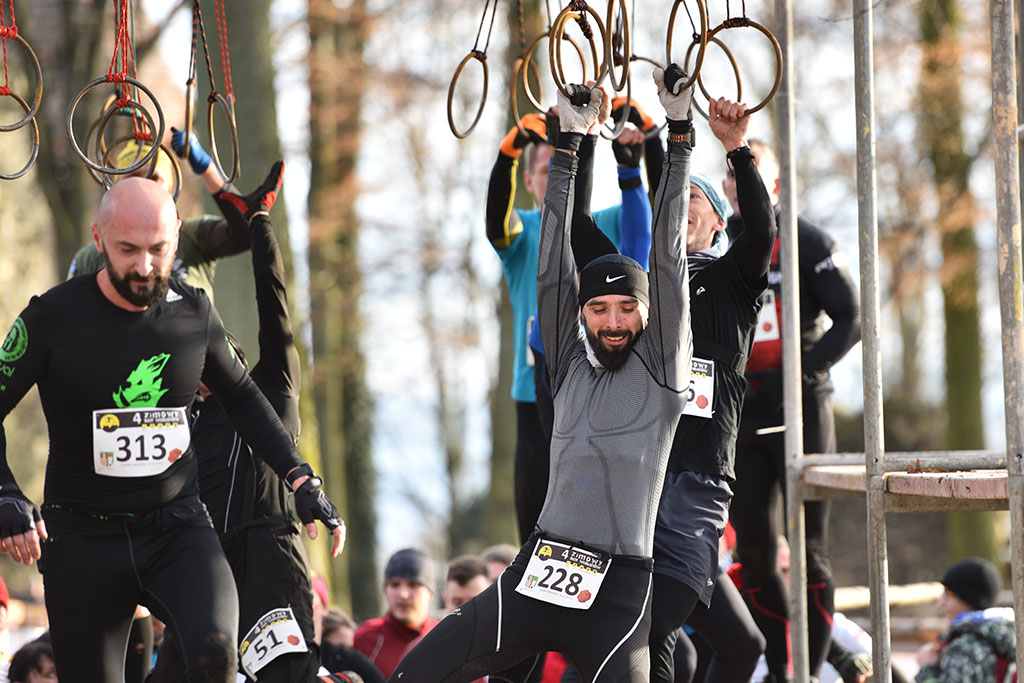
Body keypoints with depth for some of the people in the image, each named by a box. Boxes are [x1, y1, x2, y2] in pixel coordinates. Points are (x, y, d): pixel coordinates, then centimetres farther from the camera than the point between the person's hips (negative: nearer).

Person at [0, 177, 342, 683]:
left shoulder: (194, 313, 2)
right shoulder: (54, 318, -7)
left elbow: (241, 398, 19)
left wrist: (300, 480, 12)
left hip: (178, 529, 1)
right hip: (83, 540, -1)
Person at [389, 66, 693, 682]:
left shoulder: (661, 371, 5)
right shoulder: (572, 369, 15)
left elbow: (668, 260, 1)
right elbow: (554, 261, 12)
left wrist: (680, 135, -3)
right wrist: (569, 145, 8)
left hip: (618, 593, -3)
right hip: (537, 574, 3)